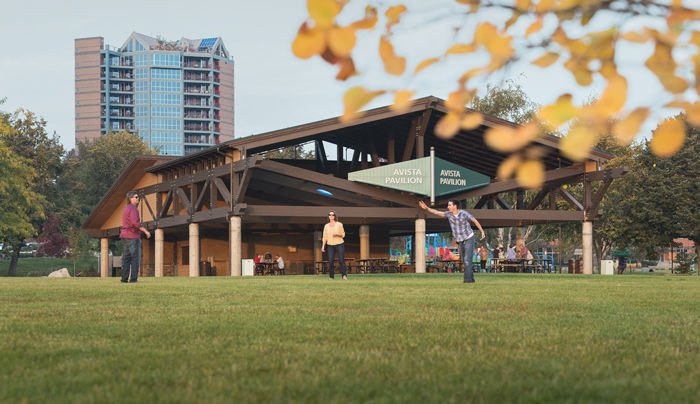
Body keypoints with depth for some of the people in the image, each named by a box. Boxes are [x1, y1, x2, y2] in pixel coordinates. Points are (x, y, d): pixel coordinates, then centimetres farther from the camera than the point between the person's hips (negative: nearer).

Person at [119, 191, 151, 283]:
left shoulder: (126, 209, 21)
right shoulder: (133, 209, -10)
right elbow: (135, 223, -23)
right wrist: (145, 231, -18)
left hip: (125, 237, 9)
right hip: (133, 236, -9)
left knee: (127, 258, 8)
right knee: (135, 258, -8)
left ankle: (124, 278, 4)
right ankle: (134, 279, -13)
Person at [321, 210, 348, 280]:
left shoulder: (339, 224, 1)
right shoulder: (326, 226, 9)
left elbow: (343, 234, 2)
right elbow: (325, 237, 12)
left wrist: (336, 234, -17)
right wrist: (323, 246, 3)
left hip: (339, 244, -2)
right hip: (331, 246, 2)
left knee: (341, 261, -11)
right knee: (330, 262, -6)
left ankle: (344, 276, -10)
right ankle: (331, 276, 3)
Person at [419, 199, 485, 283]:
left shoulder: (464, 213, -18)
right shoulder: (449, 214, -8)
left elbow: (475, 220, -5)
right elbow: (437, 213, -21)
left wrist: (482, 232, -1)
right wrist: (426, 208, -35)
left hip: (469, 238, -6)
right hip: (461, 241, 6)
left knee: (468, 259, -14)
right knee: (464, 260, 10)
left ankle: (467, 279, -16)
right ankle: (471, 277, 22)